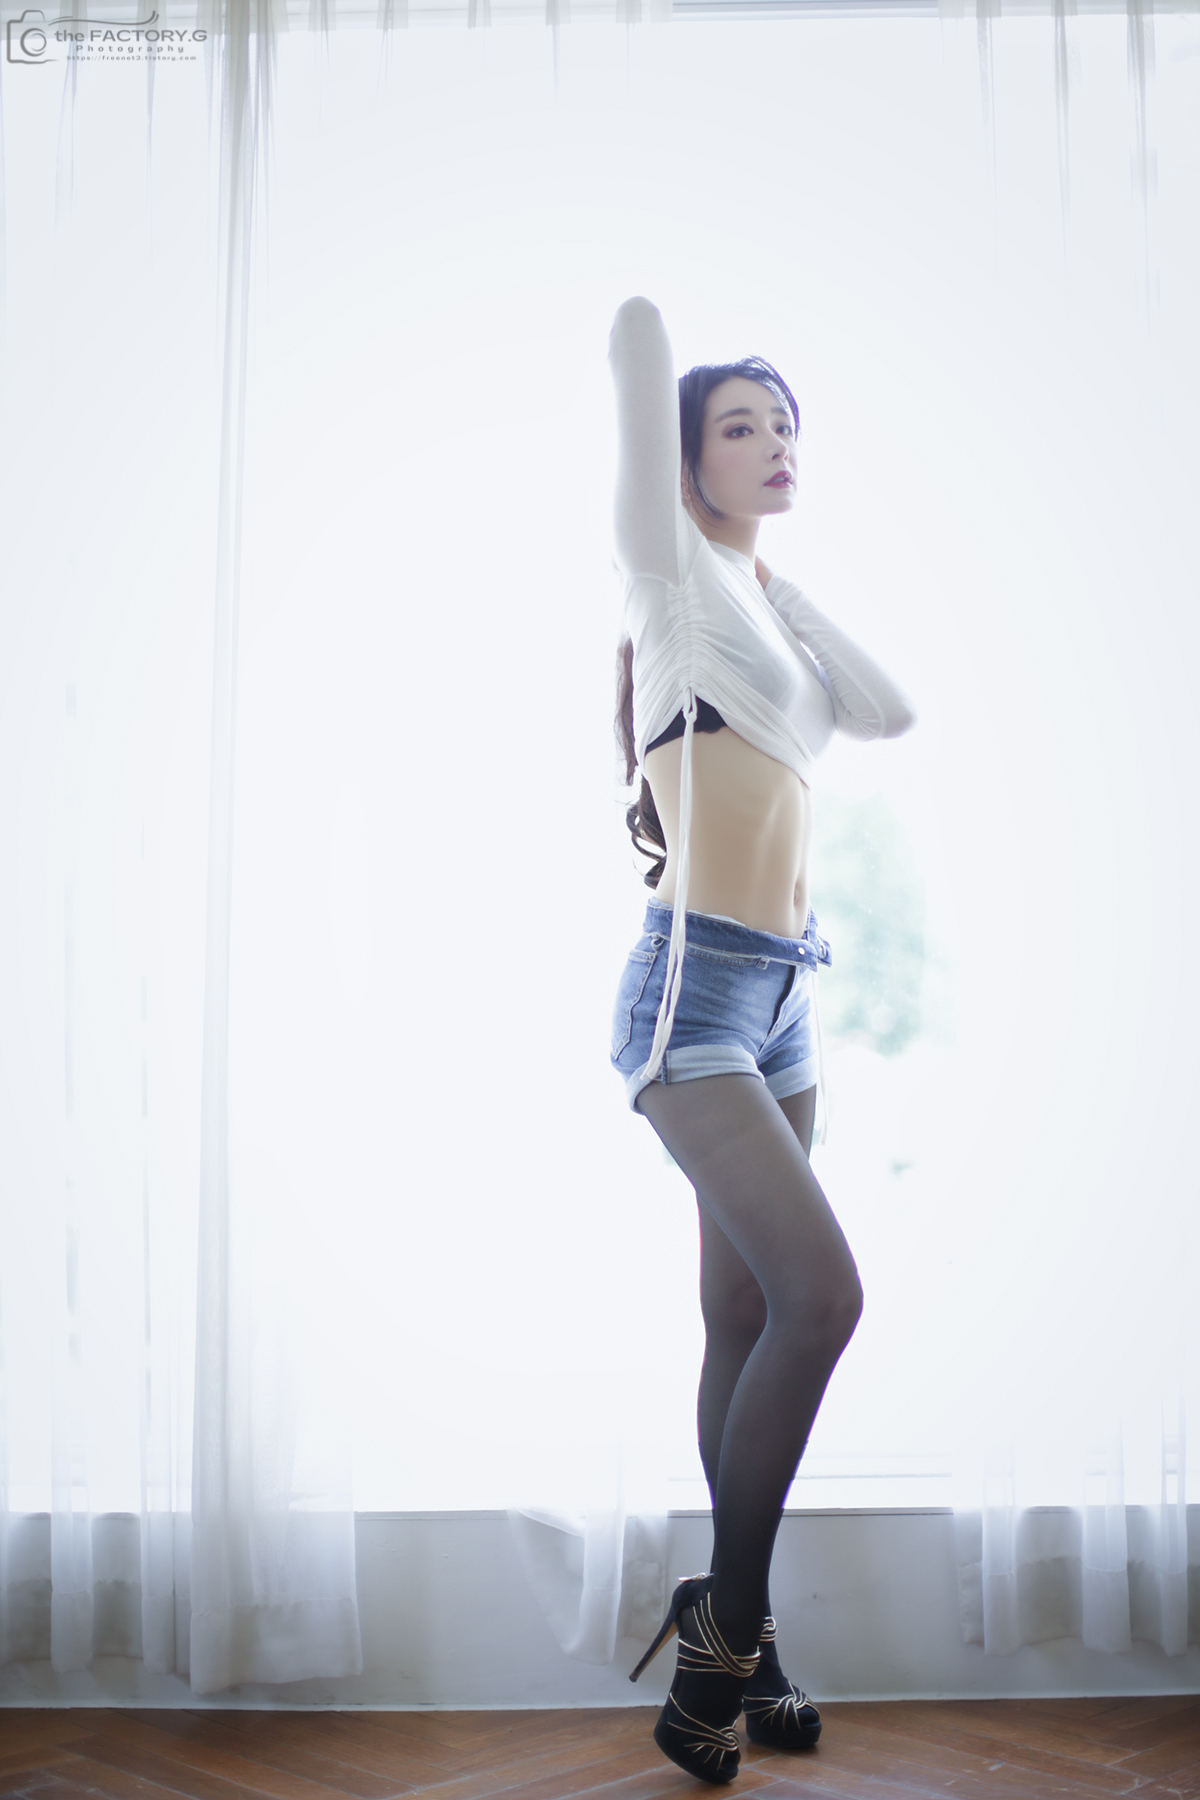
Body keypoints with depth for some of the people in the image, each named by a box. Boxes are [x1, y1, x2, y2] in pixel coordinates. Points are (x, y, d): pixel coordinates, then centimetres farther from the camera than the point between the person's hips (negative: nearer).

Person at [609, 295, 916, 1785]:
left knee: (748, 1326, 8)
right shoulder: (675, 574, -2)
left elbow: (891, 712, 13)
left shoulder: (762, 609, 20)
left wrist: (775, 577, 17)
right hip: (694, 990, -8)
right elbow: (637, 331, -8)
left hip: (782, 997, 8)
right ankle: (725, 1630, -1)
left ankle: (730, 1650, 18)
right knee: (822, 1294, -16)